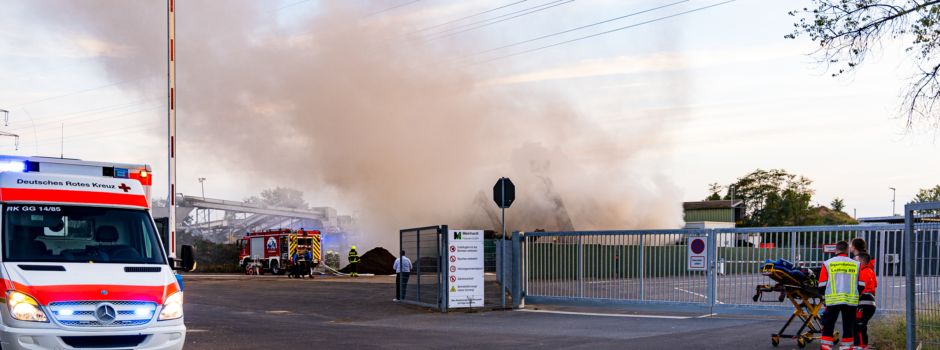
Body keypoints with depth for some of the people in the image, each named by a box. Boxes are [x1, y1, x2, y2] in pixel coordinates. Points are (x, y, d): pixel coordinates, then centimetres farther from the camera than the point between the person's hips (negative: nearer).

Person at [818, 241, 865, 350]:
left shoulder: (827, 264, 3)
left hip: (833, 300, -1)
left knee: (828, 326, 6)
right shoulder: (857, 264, 6)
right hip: (851, 300, 1)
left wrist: (824, 293, 24)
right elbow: (861, 286, 7)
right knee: (848, 328, 8)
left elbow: (822, 286, 4)